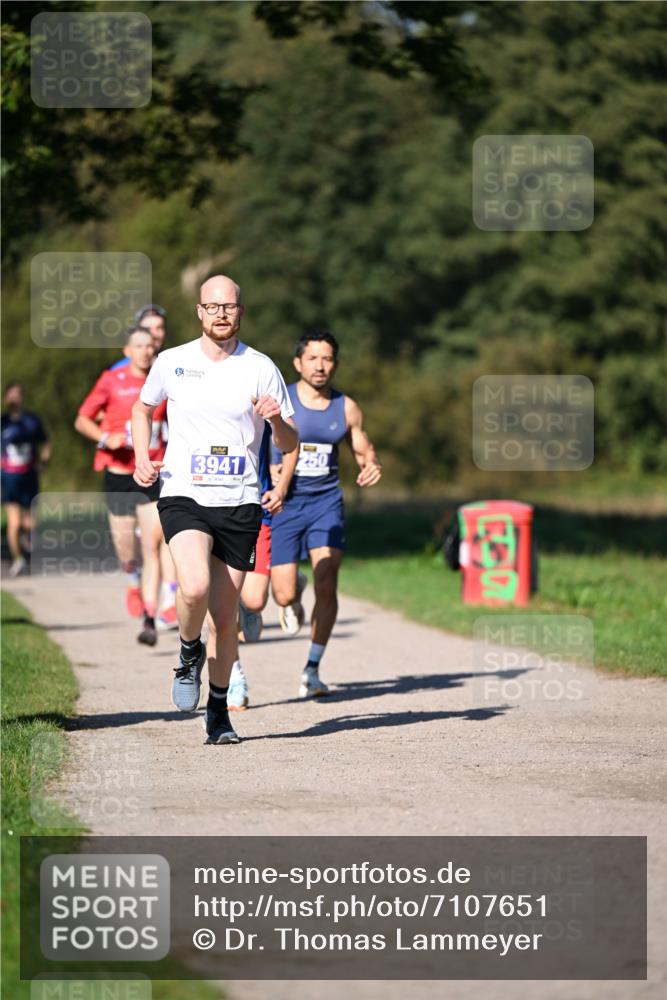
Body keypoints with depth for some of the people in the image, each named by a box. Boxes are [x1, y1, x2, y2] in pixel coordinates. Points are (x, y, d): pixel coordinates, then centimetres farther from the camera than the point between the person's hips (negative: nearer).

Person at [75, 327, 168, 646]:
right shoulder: (111, 381, -1)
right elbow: (82, 420, 2)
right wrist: (105, 437, -15)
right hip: (119, 472, -1)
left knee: (152, 545, -12)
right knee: (125, 545, 6)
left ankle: (149, 620, -12)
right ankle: (134, 582, 43)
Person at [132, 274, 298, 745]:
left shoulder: (261, 368, 2)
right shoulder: (172, 363, 3)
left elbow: (290, 444, 4)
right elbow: (143, 409, 22)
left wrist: (278, 419, -18)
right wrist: (142, 458, 7)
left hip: (240, 502, 1)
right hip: (184, 496, -1)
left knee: (225, 617, 3)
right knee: (195, 587, -26)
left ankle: (218, 710, 21)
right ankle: (190, 654, 5)